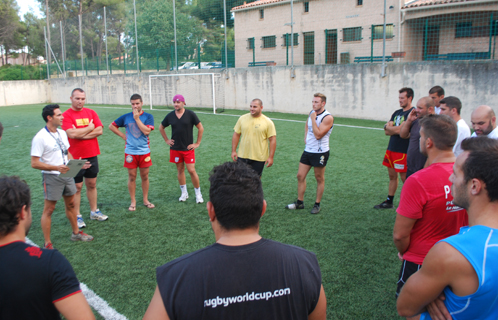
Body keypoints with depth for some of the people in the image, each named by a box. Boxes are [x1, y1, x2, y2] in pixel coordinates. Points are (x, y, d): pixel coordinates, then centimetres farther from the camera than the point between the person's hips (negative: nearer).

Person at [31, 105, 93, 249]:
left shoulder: (62, 133, 8)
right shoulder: (40, 138, -16)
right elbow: (34, 163, -18)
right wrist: (56, 168, -27)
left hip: (67, 174, 7)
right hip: (51, 177, -7)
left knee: (71, 204, 18)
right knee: (49, 209, 2)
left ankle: (76, 233, 34)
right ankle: (47, 244, 11)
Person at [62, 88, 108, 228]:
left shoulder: (91, 112, 5)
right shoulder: (66, 115, -9)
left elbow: (99, 130, -5)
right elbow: (72, 134, -22)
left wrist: (80, 134, -13)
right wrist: (89, 128, -9)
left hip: (92, 155, 5)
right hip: (75, 157, -4)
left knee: (92, 184, 15)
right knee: (77, 187, 4)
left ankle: (94, 211, 28)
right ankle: (77, 216, 14)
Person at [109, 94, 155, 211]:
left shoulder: (148, 116, -1)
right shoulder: (126, 117, 2)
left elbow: (147, 131, -16)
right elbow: (111, 126, 12)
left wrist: (137, 118, -14)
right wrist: (123, 135, 4)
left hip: (144, 151, 0)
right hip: (130, 152, 0)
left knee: (145, 176, 8)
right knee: (132, 176, 5)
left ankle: (145, 200, 21)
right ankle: (133, 202, 16)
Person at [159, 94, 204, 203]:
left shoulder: (190, 114, -6)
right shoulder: (170, 116, 3)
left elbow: (201, 128, -1)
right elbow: (161, 127, 18)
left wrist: (197, 143, -3)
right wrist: (166, 140, 11)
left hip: (188, 148, -3)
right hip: (175, 149, 3)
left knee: (191, 171, -6)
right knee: (180, 170, 10)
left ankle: (198, 194, 9)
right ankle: (184, 193, 23)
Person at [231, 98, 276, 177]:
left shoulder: (268, 122, -6)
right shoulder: (242, 118, 3)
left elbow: (273, 140, -6)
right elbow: (236, 135, 9)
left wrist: (271, 157, -10)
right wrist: (233, 151, 3)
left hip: (259, 158, -2)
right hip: (242, 156, 3)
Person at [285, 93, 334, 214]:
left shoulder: (328, 117, -16)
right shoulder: (312, 113, 7)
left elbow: (318, 135, -25)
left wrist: (313, 119, -21)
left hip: (320, 153, -7)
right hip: (308, 150, 7)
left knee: (319, 179, 7)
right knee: (300, 176, 7)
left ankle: (317, 204, 20)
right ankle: (300, 202, 20)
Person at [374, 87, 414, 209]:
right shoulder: (397, 113, 14)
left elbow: (398, 130, -20)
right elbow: (387, 131, 8)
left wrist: (388, 127, -3)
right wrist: (394, 128, -11)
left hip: (402, 151, -8)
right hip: (391, 149, 8)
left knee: (405, 178, -1)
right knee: (392, 176, 16)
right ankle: (389, 201, 26)